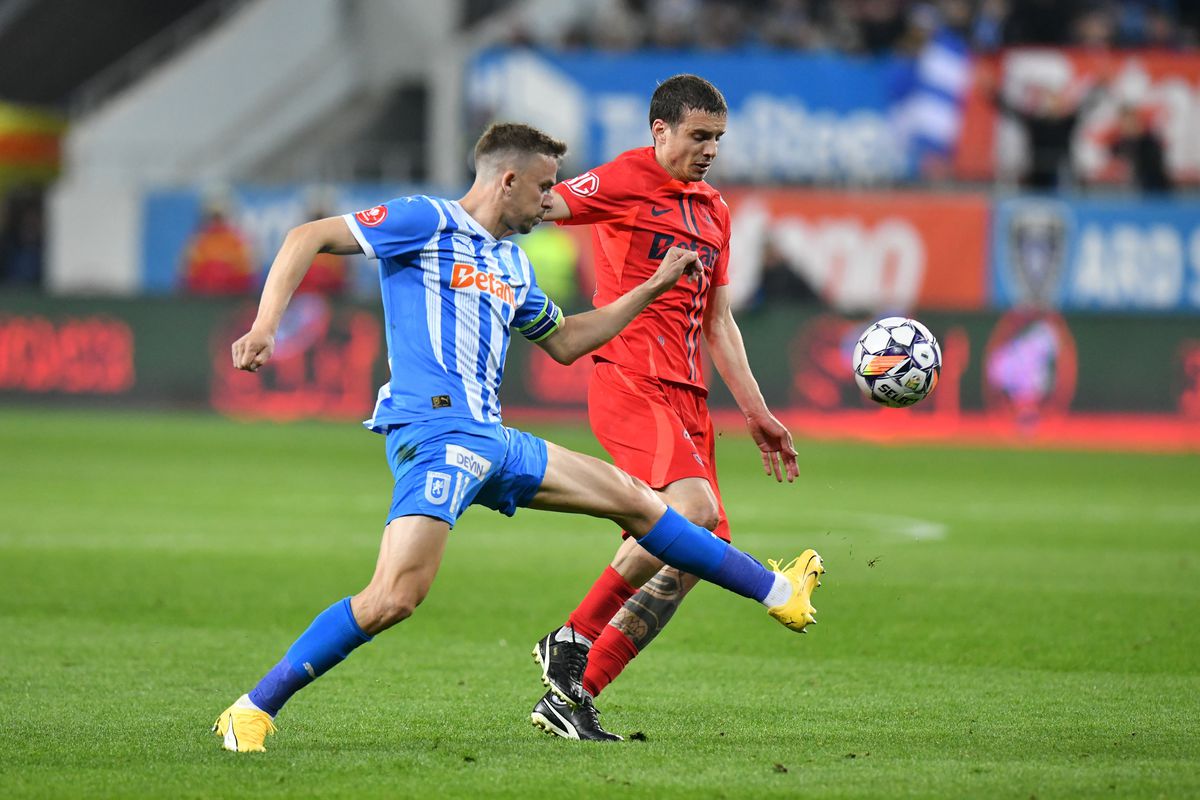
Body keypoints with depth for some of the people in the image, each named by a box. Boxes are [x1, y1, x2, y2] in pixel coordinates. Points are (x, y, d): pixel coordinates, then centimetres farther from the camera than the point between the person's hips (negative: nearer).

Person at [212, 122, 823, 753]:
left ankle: (776, 593, 32)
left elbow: (563, 342, 36)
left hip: (491, 441, 9)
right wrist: (265, 325, -20)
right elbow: (308, 238, -7)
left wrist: (653, 287, 33)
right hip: (435, 432, -9)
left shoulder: (512, 265, 22)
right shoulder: (427, 222, -3)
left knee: (631, 499, 16)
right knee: (395, 597, -25)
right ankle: (252, 711, -16)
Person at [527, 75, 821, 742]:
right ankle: (573, 638, -18)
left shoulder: (715, 211, 22)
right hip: (629, 380, -8)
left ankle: (572, 698, 0)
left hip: (688, 395, 8)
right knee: (691, 507, -28)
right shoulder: (626, 180, -1)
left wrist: (757, 411, 22)